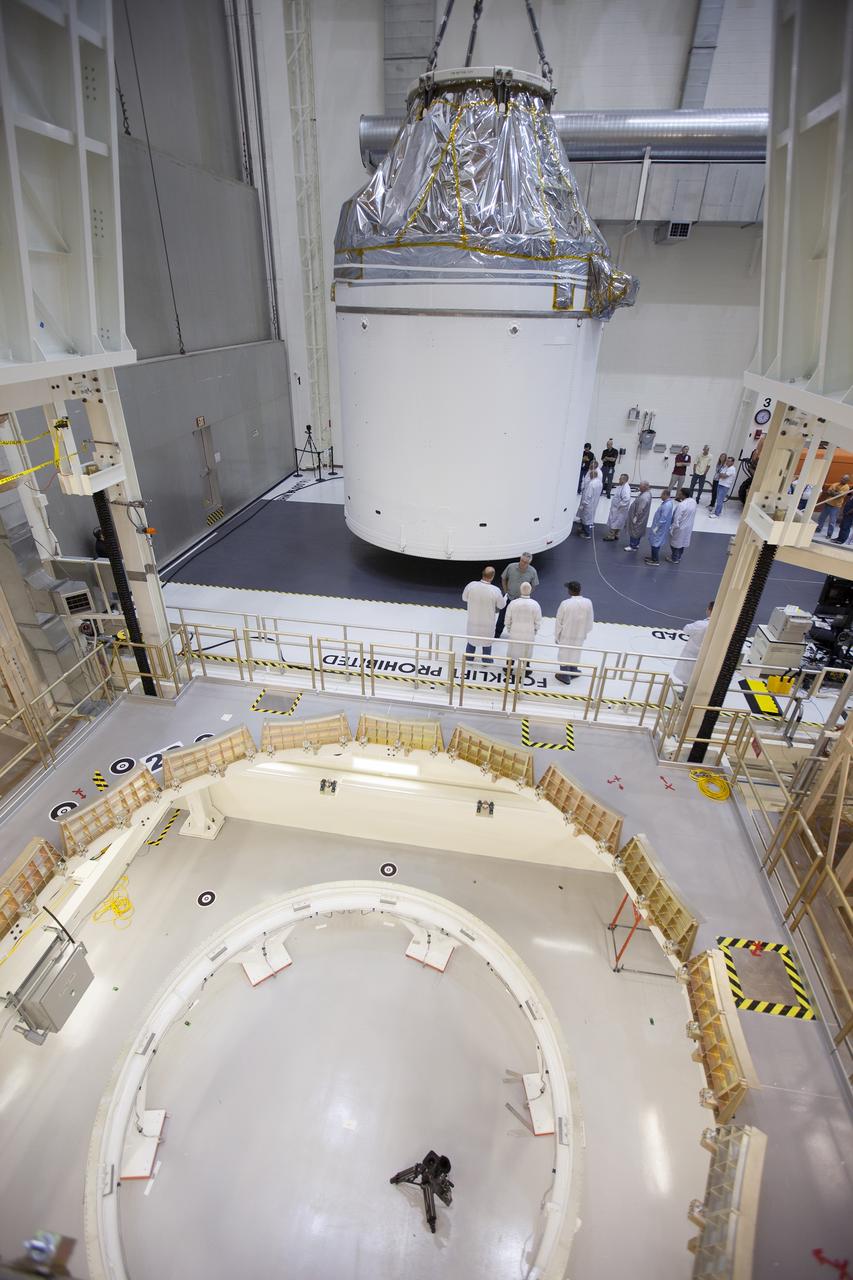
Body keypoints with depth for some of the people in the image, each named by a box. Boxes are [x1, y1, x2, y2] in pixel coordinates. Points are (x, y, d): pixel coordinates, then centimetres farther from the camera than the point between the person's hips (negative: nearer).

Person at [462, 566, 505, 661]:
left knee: (471, 641, 25)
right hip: (488, 623, -2)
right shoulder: (495, 591, -26)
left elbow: (464, 598, -3)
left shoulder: (471, 585, -21)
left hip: (473, 621, 2)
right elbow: (501, 605, -7)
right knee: (487, 642, 23)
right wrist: (505, 598, 15)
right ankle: (486, 661, 41)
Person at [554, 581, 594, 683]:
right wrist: (586, 631, 17)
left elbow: (558, 621, -12)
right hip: (580, 634, 3)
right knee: (575, 653, 22)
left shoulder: (565, 603, -22)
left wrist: (556, 636, 1)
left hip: (566, 634, -3)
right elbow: (590, 620, 0)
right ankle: (573, 671, 38)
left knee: (565, 653, 13)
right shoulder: (588, 603, -12)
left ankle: (565, 675, 23)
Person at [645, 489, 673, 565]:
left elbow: (663, 519, -27)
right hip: (659, 526, 10)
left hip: (660, 528, -10)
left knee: (655, 543, 0)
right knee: (654, 542, 20)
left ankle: (656, 561, 10)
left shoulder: (667, 505, -28)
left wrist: (656, 527, -21)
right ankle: (654, 557, 33)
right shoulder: (667, 502, 5)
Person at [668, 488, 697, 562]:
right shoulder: (693, 501, -8)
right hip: (688, 527, 7)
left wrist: (671, 529, -14)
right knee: (682, 542, 26)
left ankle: (674, 559, 31)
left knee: (675, 543, 15)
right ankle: (679, 557, 44)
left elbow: (676, 520, -27)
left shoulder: (681, 505, -32)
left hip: (680, 528, -7)